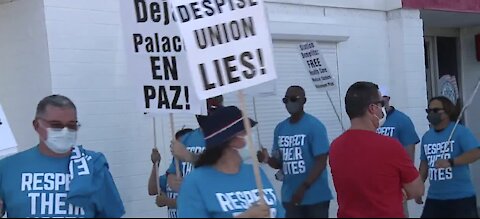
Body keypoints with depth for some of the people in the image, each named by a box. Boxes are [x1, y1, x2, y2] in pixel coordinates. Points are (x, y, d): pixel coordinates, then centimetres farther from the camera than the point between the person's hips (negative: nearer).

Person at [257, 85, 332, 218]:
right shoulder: (280, 128, 8)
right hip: (290, 196, 6)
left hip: (316, 196, -5)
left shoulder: (315, 126, -10)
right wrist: (267, 159, -8)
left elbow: (321, 162, -15)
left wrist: (303, 187, -22)